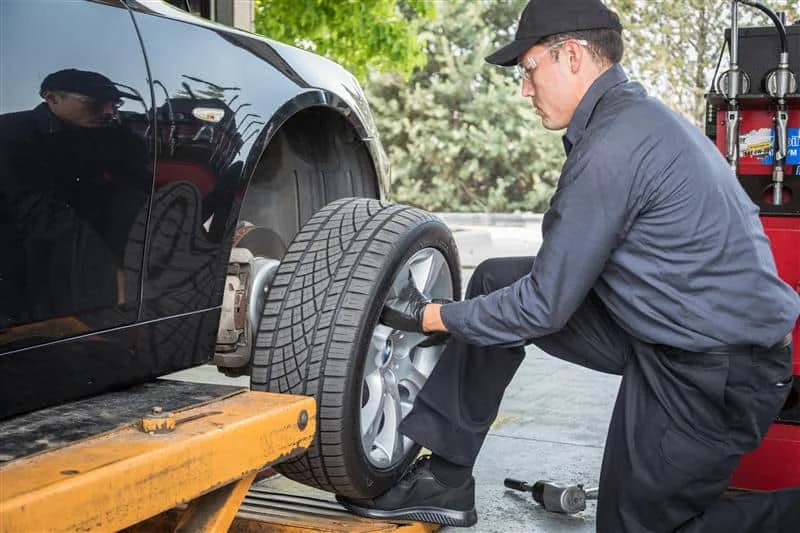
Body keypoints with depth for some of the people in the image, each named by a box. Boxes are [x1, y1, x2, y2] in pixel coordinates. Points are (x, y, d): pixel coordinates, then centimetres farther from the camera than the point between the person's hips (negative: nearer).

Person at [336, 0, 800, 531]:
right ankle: (444, 479, 11)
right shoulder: (641, 114, 8)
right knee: (496, 282, 5)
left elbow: (544, 307, -18)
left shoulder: (612, 147, -23)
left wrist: (431, 317, -7)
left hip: (715, 372, -10)